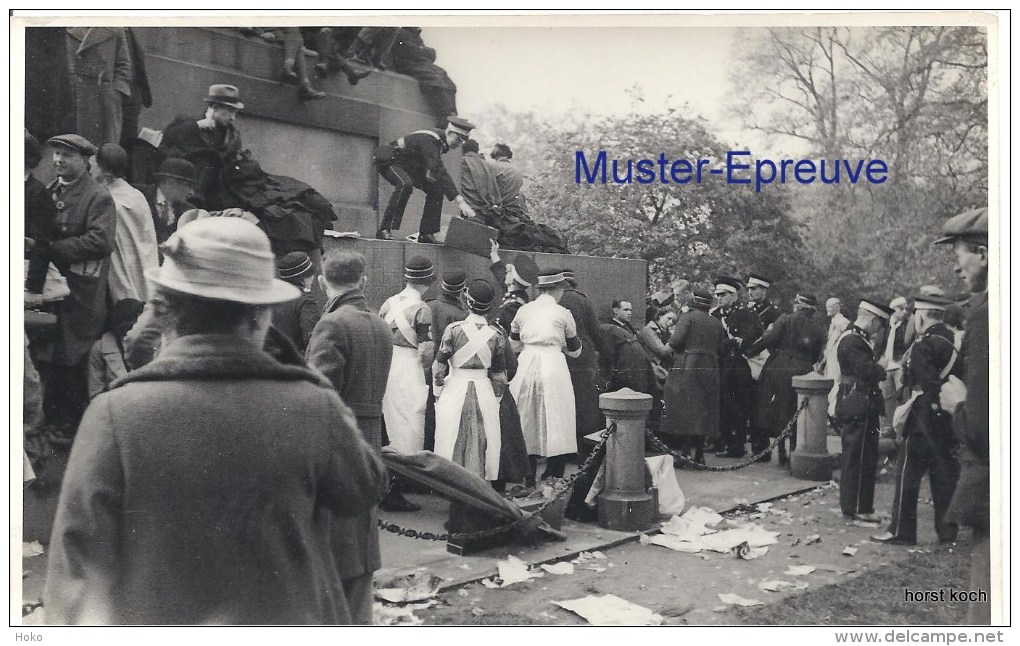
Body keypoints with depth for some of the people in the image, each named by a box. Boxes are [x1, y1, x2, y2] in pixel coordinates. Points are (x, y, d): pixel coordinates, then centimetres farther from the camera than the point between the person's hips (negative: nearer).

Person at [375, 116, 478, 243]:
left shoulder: (441, 139, -4)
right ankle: (384, 229, -32)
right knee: (405, 184, -37)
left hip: (408, 164, 9)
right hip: (389, 161, -9)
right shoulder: (429, 140, -33)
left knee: (436, 188, -3)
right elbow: (440, 172, -42)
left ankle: (426, 233, -3)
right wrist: (460, 201, -47)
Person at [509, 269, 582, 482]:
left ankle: (529, 478, 16)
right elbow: (575, 351, 10)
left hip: (526, 366, 4)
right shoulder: (562, 313, 1)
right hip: (553, 366, -3)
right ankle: (554, 478, 2)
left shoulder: (524, 310, 8)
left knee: (527, 419, 12)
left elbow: (513, 343, 19)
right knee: (555, 420, 3)